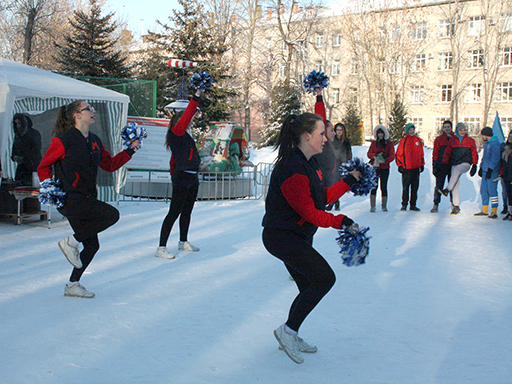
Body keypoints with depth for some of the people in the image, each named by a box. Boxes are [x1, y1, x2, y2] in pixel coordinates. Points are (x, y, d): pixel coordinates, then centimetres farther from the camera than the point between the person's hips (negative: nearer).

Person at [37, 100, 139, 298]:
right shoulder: (63, 140, -9)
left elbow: (110, 164, 20)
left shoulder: (95, 141, 12)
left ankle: (73, 285, 22)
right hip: (69, 198, -8)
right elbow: (43, 167, -2)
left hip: (87, 199, 8)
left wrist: (130, 151, 12)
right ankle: (71, 242, -9)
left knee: (92, 245, 8)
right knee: (111, 214, -22)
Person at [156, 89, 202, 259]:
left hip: (192, 178, 10)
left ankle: (183, 242, 31)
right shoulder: (176, 132, -9)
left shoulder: (182, 136, 17)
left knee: (187, 211, 18)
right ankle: (161, 248, -8)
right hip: (182, 178, -10)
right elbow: (186, 117, -24)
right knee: (174, 213, -10)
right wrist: (196, 97, -24)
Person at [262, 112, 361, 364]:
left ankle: (290, 337, 28)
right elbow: (309, 212, -22)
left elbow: (322, 197, 14)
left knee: (309, 287, 12)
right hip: (280, 236, -10)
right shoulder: (292, 169, -23)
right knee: (325, 277, -16)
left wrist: (349, 181, 13)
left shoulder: (309, 164, 10)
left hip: (298, 236, 10)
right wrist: (340, 221, -21)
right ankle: (288, 330, -6)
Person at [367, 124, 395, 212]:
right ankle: (372, 206, -4)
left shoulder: (389, 143, 7)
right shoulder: (374, 143, 11)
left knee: (384, 187, 3)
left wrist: (385, 160, -20)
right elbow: (369, 154, 4)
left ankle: (384, 206, 11)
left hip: (385, 168, 0)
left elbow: (392, 155, -2)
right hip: (375, 167, 0)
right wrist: (376, 156, -16)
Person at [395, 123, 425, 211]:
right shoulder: (403, 141, 0)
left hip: (416, 168, 4)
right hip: (406, 168, -4)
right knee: (405, 187, -2)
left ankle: (413, 205, 13)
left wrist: (422, 164, 14)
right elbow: (399, 154, 1)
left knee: (415, 187, 7)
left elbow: (421, 153, 18)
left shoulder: (419, 141, 10)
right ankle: (404, 205, 4)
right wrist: (400, 165, -4)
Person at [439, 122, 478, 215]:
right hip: (454, 164, 3)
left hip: (465, 163, -3)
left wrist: (474, 165, 5)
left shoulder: (470, 141, 8)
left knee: (456, 171, -37)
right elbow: (447, 152, 11)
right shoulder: (452, 140, 11)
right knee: (455, 186, -2)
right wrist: (444, 163, 1)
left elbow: (474, 154, 11)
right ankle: (456, 206, 4)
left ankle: (447, 190, -45)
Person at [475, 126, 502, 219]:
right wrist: (481, 168, 23)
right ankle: (484, 210, 20)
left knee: (492, 191, -8)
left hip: (492, 172, -9)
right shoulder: (486, 143, 17)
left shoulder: (495, 144, -13)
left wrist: (490, 170, -21)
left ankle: (494, 212, -4)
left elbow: (495, 159, -19)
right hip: (485, 171, 9)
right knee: (483, 190, 12)